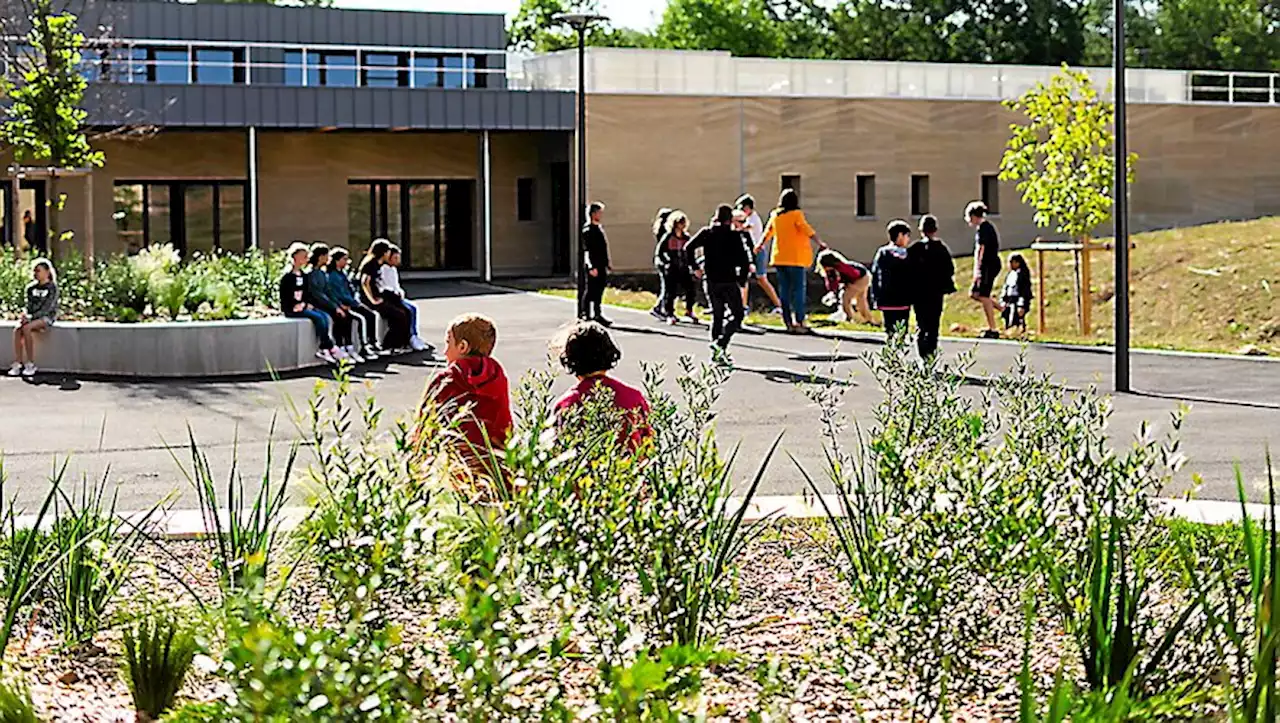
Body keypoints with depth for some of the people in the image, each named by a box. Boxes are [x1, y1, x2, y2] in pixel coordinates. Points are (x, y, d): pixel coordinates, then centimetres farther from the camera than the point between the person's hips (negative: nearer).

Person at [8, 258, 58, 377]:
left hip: (46, 317, -6)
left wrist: (31, 317, -21)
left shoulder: (52, 288, -6)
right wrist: (25, 315, -10)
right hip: (32, 317, 6)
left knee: (26, 328, -34)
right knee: (17, 329, -26)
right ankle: (17, 364, -30)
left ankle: (30, 365, -29)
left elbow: (47, 308, -14)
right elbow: (29, 305, 12)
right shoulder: (31, 288, 14)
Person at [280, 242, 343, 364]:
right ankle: (331, 348, -17)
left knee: (326, 317, -14)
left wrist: (308, 304, 0)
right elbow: (285, 296, -14)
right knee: (318, 317, -24)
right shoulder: (288, 276, -9)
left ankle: (324, 350, -20)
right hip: (291, 309, -8)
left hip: (303, 307, 8)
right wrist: (297, 305, -17)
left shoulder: (303, 275, 17)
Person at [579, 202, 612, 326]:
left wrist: (607, 264, 21)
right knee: (590, 291, -5)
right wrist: (591, 267, -22)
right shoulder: (588, 229, -12)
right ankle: (584, 315, 0)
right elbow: (587, 250, -17)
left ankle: (598, 315, 18)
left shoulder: (600, 227, 16)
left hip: (601, 266, 9)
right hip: (593, 267, -9)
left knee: (599, 290, 12)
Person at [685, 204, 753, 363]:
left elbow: (688, 248, -4)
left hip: (711, 280, 4)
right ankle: (721, 344, -17)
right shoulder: (734, 235, -6)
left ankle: (716, 352, 14)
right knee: (737, 315, 5)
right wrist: (742, 278, 0)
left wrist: (695, 267, 4)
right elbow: (744, 258, -11)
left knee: (717, 316, 16)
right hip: (729, 280, -4)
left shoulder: (706, 233, 4)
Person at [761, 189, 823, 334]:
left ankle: (788, 323, 9)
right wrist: (820, 243, -13)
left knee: (784, 291, 8)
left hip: (779, 257, 6)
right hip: (795, 258, -6)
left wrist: (760, 245, 38)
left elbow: (768, 232, 23)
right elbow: (808, 231, -17)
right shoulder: (796, 214, -9)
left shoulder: (775, 215, 8)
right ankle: (799, 322, -10)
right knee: (798, 289, -4)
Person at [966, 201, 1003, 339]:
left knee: (984, 297, -7)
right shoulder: (988, 226, 17)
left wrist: (976, 270, -23)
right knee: (974, 293, 14)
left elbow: (980, 250, -20)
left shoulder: (982, 228, -14)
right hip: (993, 264, 10)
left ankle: (993, 330, -6)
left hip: (988, 265, -10)